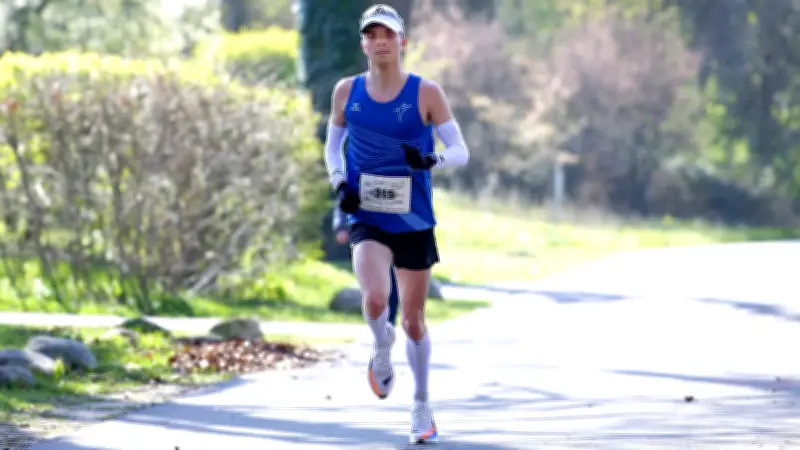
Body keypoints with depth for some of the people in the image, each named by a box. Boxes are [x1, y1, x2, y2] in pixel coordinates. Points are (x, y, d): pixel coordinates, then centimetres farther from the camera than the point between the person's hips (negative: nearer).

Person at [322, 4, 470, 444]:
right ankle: (381, 350, 9)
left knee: (413, 320, 8)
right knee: (375, 298, -26)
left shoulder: (426, 93, -4)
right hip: (366, 218, 0)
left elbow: (460, 151, -3)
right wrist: (339, 184, -2)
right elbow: (332, 144, 16)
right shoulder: (347, 91, 2)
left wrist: (432, 160, -25)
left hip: (414, 221, 0)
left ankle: (421, 408, 27)